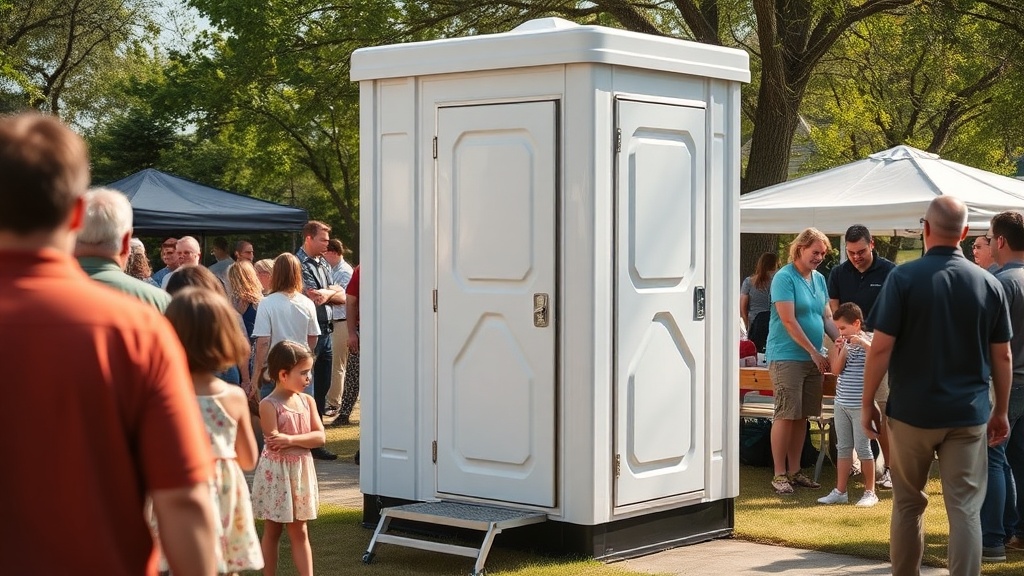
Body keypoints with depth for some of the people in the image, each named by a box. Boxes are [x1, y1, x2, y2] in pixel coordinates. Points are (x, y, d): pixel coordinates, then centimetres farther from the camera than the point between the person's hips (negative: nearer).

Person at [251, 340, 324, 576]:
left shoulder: (307, 401, 3)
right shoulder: (269, 405, -13)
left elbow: (320, 437, -5)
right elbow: (273, 444, -20)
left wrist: (291, 439, -18)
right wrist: (304, 439, -16)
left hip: (301, 470, 5)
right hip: (276, 472, -5)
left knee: (299, 532, 10)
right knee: (272, 531, 7)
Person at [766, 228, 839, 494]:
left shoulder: (819, 279, 13)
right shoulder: (784, 277, -10)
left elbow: (827, 317, 17)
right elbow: (788, 320, -15)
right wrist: (814, 352, -13)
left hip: (813, 358, 7)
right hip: (787, 356, -7)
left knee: (802, 416, 10)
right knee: (786, 415, -6)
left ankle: (794, 470, 17)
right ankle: (779, 474, -1)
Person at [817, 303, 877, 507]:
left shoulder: (868, 341, -8)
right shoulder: (846, 343, 9)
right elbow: (836, 369, 1)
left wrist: (863, 343, -30)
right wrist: (843, 348, -9)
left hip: (860, 405, -7)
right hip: (841, 403, 7)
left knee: (863, 448, -1)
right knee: (843, 447, 11)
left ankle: (870, 492, 9)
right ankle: (840, 491, 16)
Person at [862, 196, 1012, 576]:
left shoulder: (904, 277, -9)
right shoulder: (989, 284, 1)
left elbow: (881, 348, -10)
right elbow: (1002, 356, 6)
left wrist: (867, 403, 0)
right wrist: (1001, 411, 16)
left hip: (911, 412, -1)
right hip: (969, 415, 2)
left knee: (908, 505, 14)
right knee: (965, 509, 2)